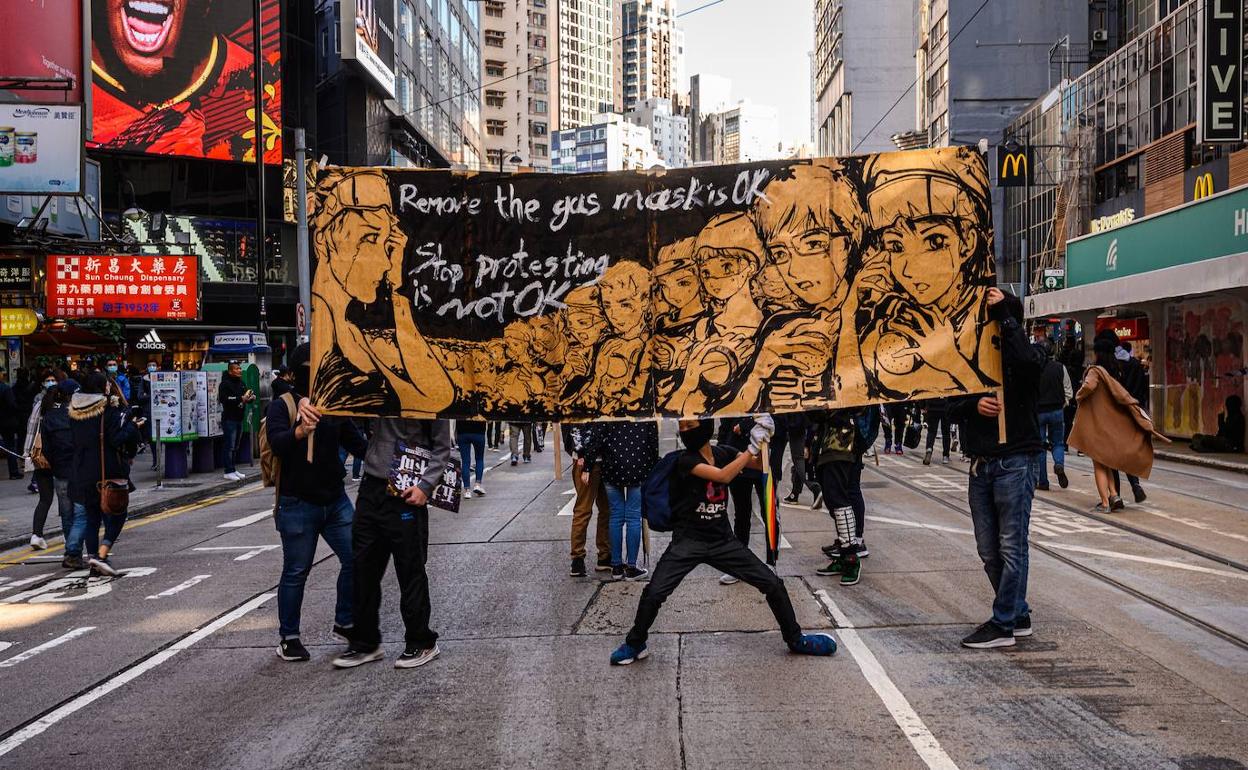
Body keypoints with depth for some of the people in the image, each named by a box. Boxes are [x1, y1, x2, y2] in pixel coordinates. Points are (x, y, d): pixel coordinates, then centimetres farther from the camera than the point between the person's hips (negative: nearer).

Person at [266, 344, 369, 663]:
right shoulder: (282, 406, -8)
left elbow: (357, 444, 14)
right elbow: (277, 444, -26)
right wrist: (301, 430, -47)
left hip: (336, 500, 5)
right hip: (298, 505, -5)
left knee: (355, 559, 4)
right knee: (296, 572, 3)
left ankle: (345, 623, 22)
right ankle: (288, 637, 17)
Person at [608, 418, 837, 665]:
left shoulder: (724, 453, 1)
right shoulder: (686, 461, -15)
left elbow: (762, 465, 0)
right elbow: (723, 476, -27)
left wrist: (763, 441, -17)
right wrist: (752, 448, -27)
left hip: (723, 540, 4)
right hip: (688, 541, -4)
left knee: (773, 584, 0)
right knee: (653, 592, -19)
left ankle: (795, 639, 21)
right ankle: (635, 643, 7)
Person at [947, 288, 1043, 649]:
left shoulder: (1015, 356, -4)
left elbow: (1030, 363, -30)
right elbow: (952, 409, 11)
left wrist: (1004, 315, -21)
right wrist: (974, 405, -11)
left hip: (1013, 464, -6)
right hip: (980, 465, 7)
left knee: (1011, 548, -1)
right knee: (989, 551, 11)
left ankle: (1003, 624, 4)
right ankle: (1018, 615, 25)